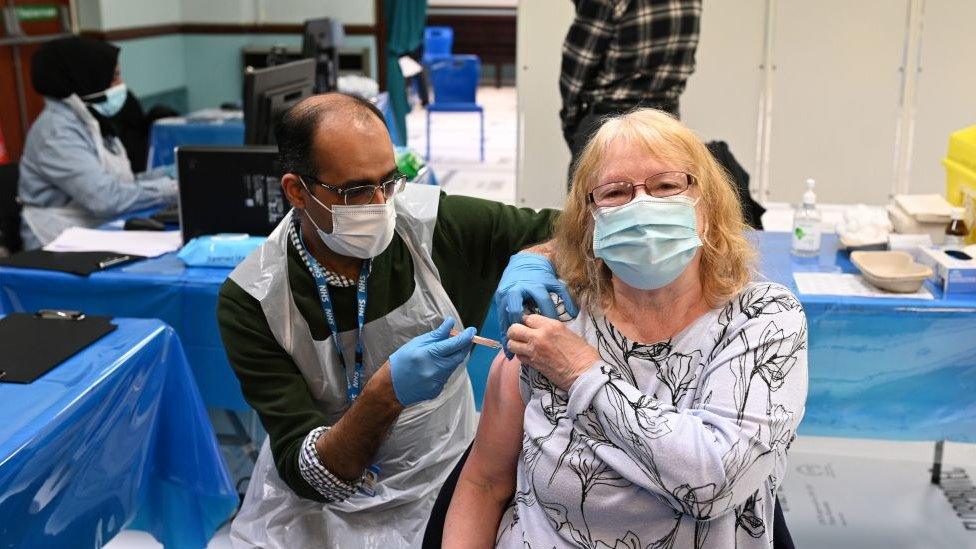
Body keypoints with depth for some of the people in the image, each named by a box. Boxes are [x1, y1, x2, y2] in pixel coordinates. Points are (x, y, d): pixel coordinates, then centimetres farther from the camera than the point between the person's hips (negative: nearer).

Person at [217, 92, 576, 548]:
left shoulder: (435, 224, -12)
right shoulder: (251, 301, -15)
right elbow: (307, 475, -17)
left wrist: (532, 259, -23)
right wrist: (385, 394, -34)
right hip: (314, 503, 1)